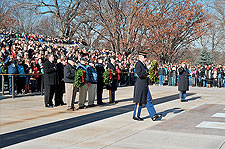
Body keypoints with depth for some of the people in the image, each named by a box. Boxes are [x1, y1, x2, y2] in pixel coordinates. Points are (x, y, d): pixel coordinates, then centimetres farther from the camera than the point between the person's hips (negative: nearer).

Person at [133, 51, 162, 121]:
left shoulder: (144, 64, 15)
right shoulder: (138, 64, -14)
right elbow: (139, 74, -24)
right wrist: (147, 73, -13)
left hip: (145, 86, 10)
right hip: (140, 86, -9)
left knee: (148, 101, 7)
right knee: (139, 101, 0)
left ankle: (153, 115, 8)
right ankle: (136, 116, 13)